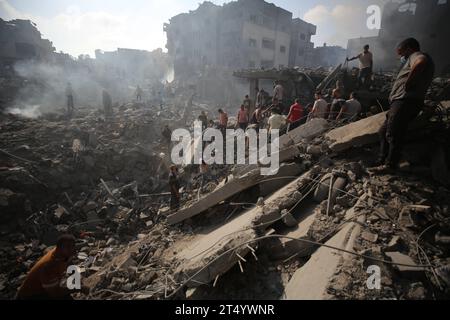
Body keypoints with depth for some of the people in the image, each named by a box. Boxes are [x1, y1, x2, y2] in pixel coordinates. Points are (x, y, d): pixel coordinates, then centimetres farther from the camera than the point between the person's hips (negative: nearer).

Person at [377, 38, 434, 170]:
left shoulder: (416, 55, -3)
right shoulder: (414, 59, 29)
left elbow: (421, 62, -30)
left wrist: (407, 84, -22)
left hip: (405, 102, -11)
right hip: (401, 102, 11)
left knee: (393, 135, -11)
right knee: (384, 131, 15)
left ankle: (390, 166, -4)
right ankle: (382, 161, 20)